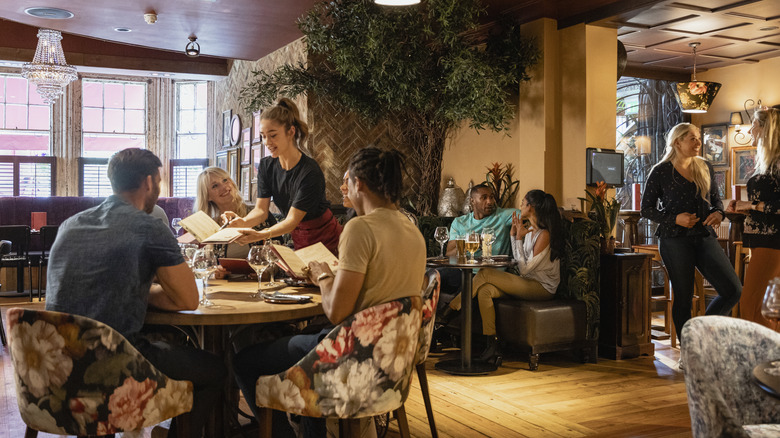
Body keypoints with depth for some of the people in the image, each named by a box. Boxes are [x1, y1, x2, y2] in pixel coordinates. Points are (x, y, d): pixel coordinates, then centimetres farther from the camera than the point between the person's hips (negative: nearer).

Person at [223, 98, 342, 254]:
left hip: (326, 242, -5)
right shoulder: (266, 165, -4)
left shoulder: (310, 172, -24)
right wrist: (243, 221, -29)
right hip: (299, 240, 6)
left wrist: (261, 235, -42)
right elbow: (261, 209, -7)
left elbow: (293, 219, -26)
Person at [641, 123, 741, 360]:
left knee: (733, 290, -5)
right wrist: (675, 219, -15)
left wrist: (719, 213, -3)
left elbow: (716, 199, 20)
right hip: (675, 239, -4)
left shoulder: (705, 167, 11)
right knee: (683, 297, 1)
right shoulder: (661, 171, -3)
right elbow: (646, 209, -1)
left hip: (705, 237, 5)